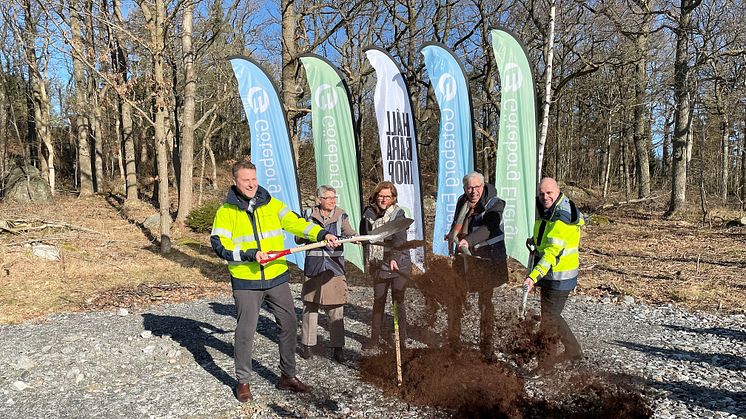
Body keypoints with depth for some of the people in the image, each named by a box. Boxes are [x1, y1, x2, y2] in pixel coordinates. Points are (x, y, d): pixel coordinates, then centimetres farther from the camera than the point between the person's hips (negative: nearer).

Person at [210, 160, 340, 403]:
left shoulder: (272, 205, 5)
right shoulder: (226, 211, -2)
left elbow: (295, 222, -4)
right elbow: (219, 245, -9)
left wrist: (322, 234, -17)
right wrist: (250, 254, -20)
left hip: (276, 278, 3)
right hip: (246, 282, -3)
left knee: (289, 324, 8)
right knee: (245, 331, 4)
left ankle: (288, 376, 25)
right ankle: (243, 381, 23)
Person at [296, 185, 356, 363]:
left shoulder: (341, 215, 3)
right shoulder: (309, 215, 4)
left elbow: (350, 233, -12)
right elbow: (298, 238, 6)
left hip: (334, 265, 0)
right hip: (313, 266, 1)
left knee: (336, 309, 2)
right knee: (310, 307, 7)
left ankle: (338, 347, 12)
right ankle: (307, 344, 21)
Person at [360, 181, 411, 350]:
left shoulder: (398, 213, -10)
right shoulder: (369, 213, 3)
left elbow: (400, 239, -22)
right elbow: (364, 235, 15)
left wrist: (394, 258, -36)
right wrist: (369, 259, 10)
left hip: (398, 264, -4)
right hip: (378, 265, 4)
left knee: (398, 302, 2)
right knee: (378, 302, 12)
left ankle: (401, 340, 13)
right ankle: (375, 338, 23)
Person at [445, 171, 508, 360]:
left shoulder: (494, 204, -12)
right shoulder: (462, 201, 6)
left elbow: (488, 228, -29)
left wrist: (468, 240, -43)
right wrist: (453, 235, 5)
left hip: (486, 260, -5)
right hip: (463, 258, 5)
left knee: (485, 303, 7)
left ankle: (487, 345, 19)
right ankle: (453, 340, 21)